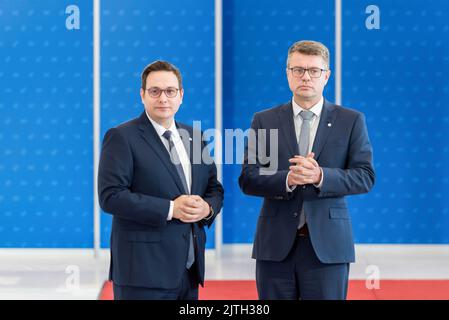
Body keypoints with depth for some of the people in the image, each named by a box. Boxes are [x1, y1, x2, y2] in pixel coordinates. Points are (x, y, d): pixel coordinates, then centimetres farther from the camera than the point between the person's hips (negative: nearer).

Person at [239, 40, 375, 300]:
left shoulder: (351, 121, 4)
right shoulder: (264, 121, 7)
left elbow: (365, 176, -2)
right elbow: (248, 179, 1)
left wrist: (320, 176, -19)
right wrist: (288, 179, -18)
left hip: (327, 243, -1)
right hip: (276, 244, 1)